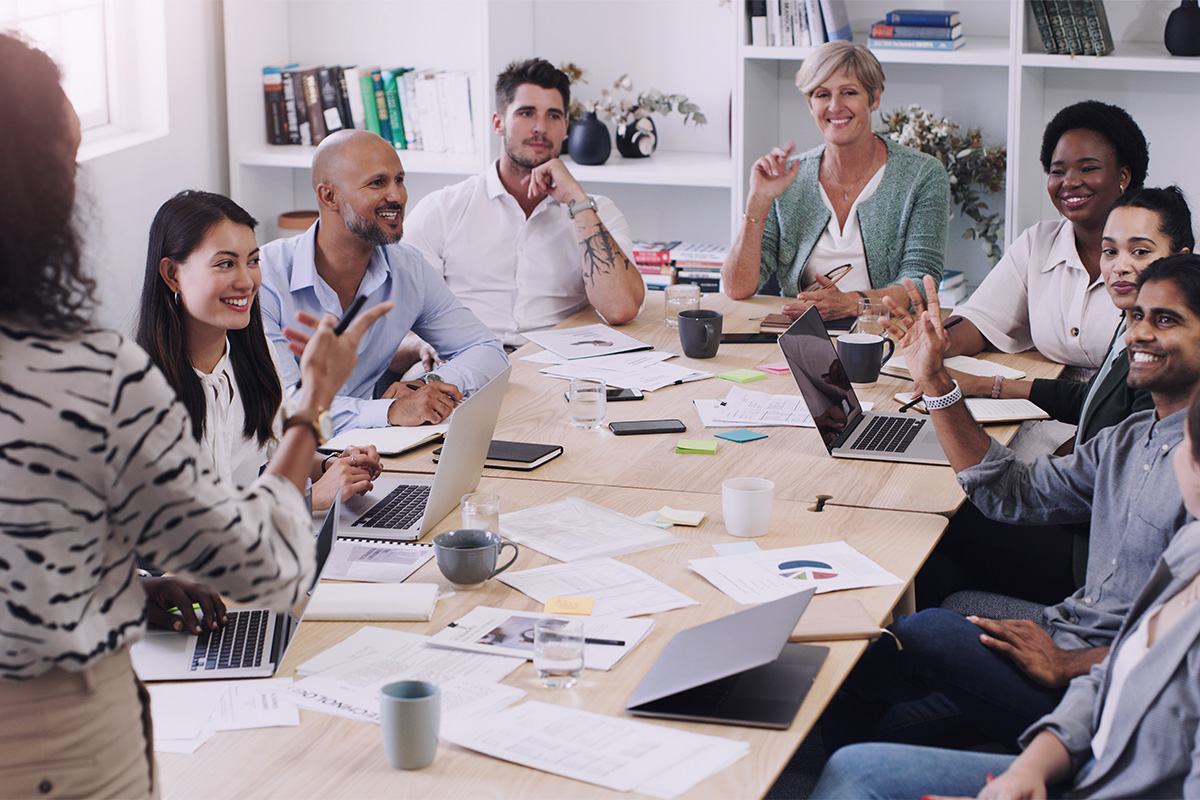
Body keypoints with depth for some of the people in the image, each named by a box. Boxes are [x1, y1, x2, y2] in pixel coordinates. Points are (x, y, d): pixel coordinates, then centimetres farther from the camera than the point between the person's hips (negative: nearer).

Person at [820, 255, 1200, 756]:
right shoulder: (1129, 439, 15)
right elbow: (1013, 493, 17)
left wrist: (1065, 666, -22)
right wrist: (934, 380, 11)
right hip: (1069, 649, 8)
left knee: (932, 633, -20)